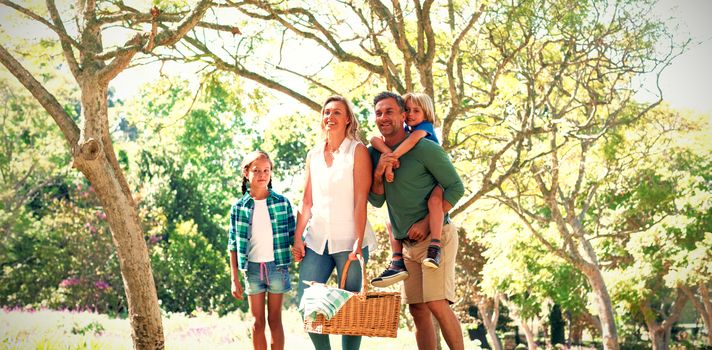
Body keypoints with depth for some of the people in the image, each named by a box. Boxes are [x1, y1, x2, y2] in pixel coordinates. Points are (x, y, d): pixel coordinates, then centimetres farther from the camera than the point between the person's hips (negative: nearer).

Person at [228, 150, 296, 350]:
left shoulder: (282, 203, 0)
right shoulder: (239, 207, 1)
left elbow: (293, 236, 3)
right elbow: (233, 245, 4)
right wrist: (235, 279, 1)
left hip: (276, 266, -1)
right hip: (252, 267, 1)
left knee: (275, 320, 5)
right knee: (257, 322, 7)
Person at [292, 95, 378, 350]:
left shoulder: (357, 151, -1)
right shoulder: (313, 155, 13)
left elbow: (361, 200, -8)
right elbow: (307, 201, 13)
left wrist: (358, 241, -15)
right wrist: (298, 238, 4)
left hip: (348, 241, -4)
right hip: (317, 240, 5)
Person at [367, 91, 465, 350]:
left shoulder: (425, 149, -12)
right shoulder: (375, 153, 6)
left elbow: (456, 188, -11)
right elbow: (376, 201, 6)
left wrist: (426, 223, -17)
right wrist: (378, 172, -13)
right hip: (407, 243, 6)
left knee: (437, 304, -17)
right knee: (418, 309, 7)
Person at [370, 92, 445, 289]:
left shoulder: (425, 126, -12)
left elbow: (413, 139, -36)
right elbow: (375, 140, -13)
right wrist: (387, 152, -34)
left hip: (435, 183, -7)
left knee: (434, 199, -39)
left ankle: (435, 247, -40)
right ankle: (397, 263, 2)